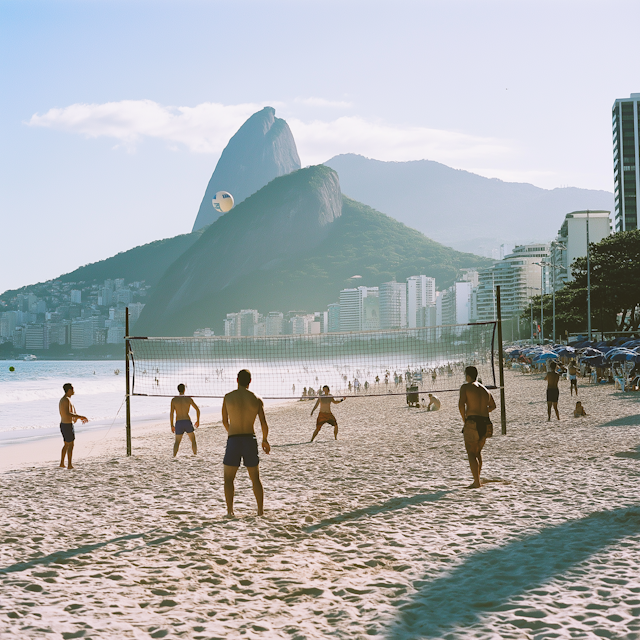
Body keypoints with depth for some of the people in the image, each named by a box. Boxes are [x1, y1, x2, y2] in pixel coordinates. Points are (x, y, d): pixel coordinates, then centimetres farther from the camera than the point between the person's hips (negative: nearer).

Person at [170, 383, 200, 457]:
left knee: (177, 441, 14)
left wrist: (171, 425, 3)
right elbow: (197, 409, 3)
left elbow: (171, 413, -5)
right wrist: (198, 421, 16)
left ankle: (174, 457, -3)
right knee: (193, 440, 19)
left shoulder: (174, 400, 1)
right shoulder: (189, 399, 2)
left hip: (178, 423, 0)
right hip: (187, 422, 0)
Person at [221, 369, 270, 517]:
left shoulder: (228, 397, -1)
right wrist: (265, 440, 16)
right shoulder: (257, 399, 0)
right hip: (250, 440, 1)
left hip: (233, 440, -1)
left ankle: (230, 510, -1)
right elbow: (264, 424, -1)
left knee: (228, 478, 9)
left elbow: (225, 421, 9)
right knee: (255, 478, 15)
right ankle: (261, 510, 14)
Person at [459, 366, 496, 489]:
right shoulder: (484, 389, 17)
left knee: (471, 453, -2)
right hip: (485, 423, 7)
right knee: (478, 452, 21)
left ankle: (476, 482, -10)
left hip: (472, 422, -7)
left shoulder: (466, 387, -3)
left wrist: (464, 419, -6)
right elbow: (493, 405, 27)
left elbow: (461, 404, -16)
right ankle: (477, 479, 26)